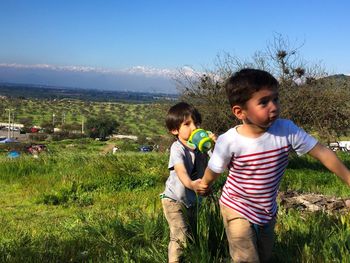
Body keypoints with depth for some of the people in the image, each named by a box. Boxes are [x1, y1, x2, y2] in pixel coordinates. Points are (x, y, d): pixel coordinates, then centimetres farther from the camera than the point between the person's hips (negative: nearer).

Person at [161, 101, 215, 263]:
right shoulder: (177, 148, -23)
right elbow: (180, 171, -40)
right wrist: (191, 184, -62)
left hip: (192, 200, 6)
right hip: (174, 200, -6)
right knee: (180, 237, -13)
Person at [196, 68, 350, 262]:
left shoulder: (287, 130, -21)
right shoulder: (229, 141, -28)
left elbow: (322, 153, -14)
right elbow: (213, 171, -9)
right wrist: (204, 185, 10)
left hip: (267, 212, 4)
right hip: (237, 211, -4)